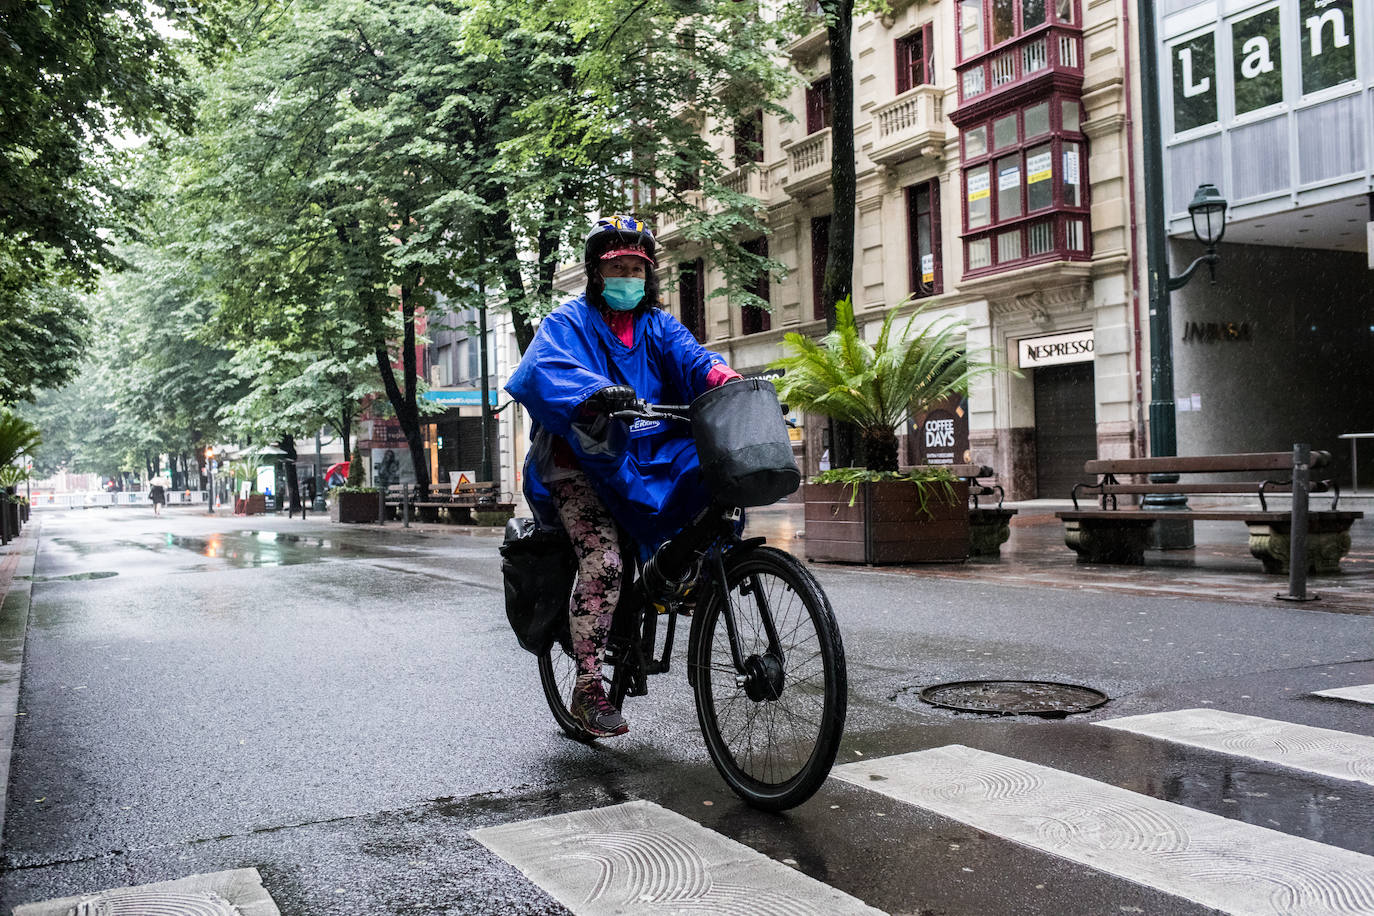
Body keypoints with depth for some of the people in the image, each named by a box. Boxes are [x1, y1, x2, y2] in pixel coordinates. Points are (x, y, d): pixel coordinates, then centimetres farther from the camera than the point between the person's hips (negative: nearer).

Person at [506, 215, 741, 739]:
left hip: (647, 458, 5)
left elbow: (690, 357, -3)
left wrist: (726, 379, -28)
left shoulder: (658, 327, 17)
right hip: (583, 464, -4)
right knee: (604, 562, -23)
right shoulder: (570, 322, 3)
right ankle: (587, 692, -12)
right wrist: (595, 393, -40)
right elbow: (547, 369, -18)